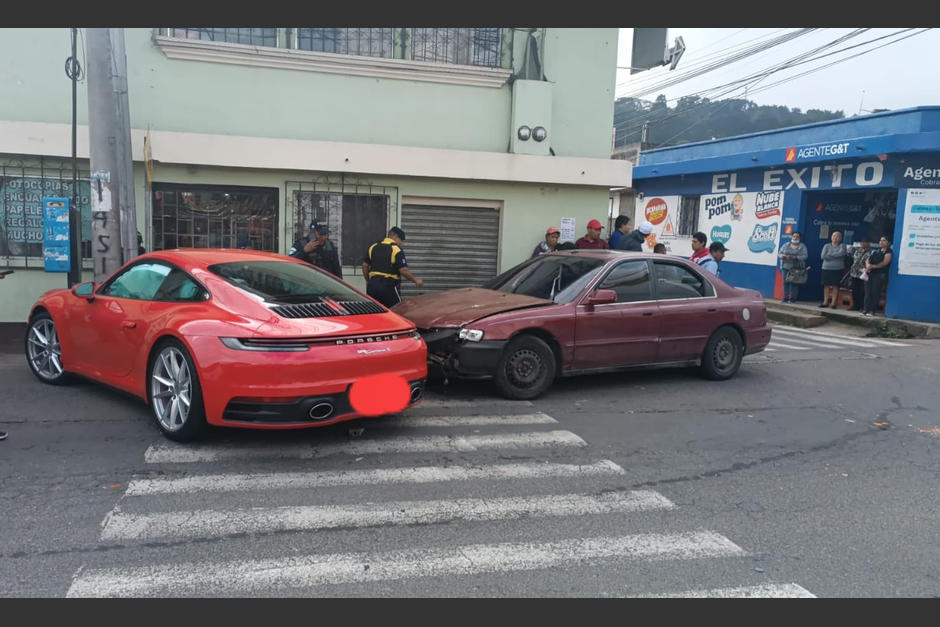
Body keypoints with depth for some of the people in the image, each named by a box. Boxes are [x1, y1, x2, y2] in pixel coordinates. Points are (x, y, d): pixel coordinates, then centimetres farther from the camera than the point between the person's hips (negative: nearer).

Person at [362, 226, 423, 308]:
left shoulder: (373, 247, 11)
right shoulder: (397, 250, -8)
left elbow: (365, 266, 14)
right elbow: (403, 271, -14)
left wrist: (368, 280, 25)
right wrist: (415, 280, -2)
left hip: (372, 285, 6)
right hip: (388, 286, -6)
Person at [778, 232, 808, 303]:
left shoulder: (802, 246, 5)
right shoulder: (786, 245, 12)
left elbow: (805, 256, -5)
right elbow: (779, 253, 11)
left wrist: (796, 257, -19)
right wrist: (782, 256, -12)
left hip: (796, 268, -2)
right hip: (786, 267, 2)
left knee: (794, 283, -6)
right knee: (785, 282, -1)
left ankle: (792, 298, 0)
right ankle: (785, 298, 4)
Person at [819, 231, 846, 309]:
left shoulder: (842, 246, 6)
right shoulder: (827, 246, 10)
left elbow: (841, 253, -14)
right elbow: (823, 256, -5)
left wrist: (829, 254, -6)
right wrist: (836, 256, -7)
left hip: (838, 269, -2)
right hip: (826, 268, 2)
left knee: (835, 286, -4)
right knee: (826, 285, 0)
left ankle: (833, 302, -1)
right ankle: (825, 302, 5)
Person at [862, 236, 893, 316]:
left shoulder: (888, 252, -1)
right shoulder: (876, 251, 21)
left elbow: (884, 263, -14)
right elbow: (868, 260, 13)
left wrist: (873, 266, -18)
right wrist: (867, 265, -10)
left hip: (879, 274, -6)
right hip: (870, 273, 6)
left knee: (875, 293, -5)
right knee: (867, 292, 3)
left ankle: (872, 310, 0)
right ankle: (866, 309, 6)